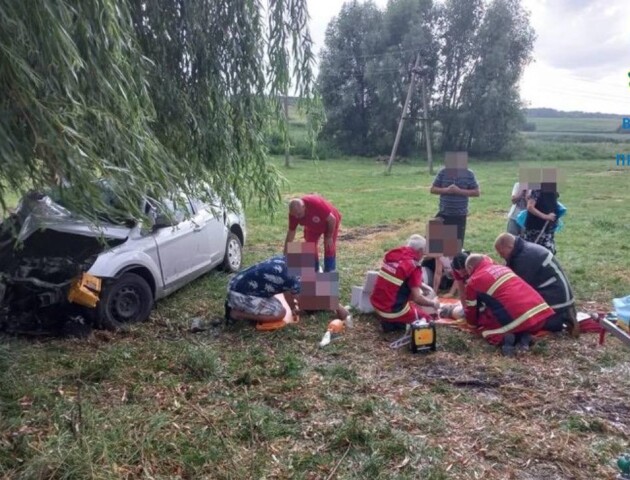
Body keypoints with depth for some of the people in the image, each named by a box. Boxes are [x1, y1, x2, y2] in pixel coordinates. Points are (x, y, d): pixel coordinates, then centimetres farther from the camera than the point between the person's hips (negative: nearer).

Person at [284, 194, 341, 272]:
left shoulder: (316, 204, -42)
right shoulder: (294, 213, -25)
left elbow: (332, 219, -32)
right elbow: (291, 232, -14)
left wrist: (329, 237, -22)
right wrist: (285, 252, -13)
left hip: (330, 223, -4)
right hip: (312, 227, 5)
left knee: (329, 248, -6)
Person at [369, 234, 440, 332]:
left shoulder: (392, 254, 3)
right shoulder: (413, 265, -19)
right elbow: (417, 298, -18)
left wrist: (421, 285, 26)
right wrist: (433, 303, 2)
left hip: (376, 303, 7)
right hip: (393, 310, -7)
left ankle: (387, 320, 12)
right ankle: (394, 322, -2)